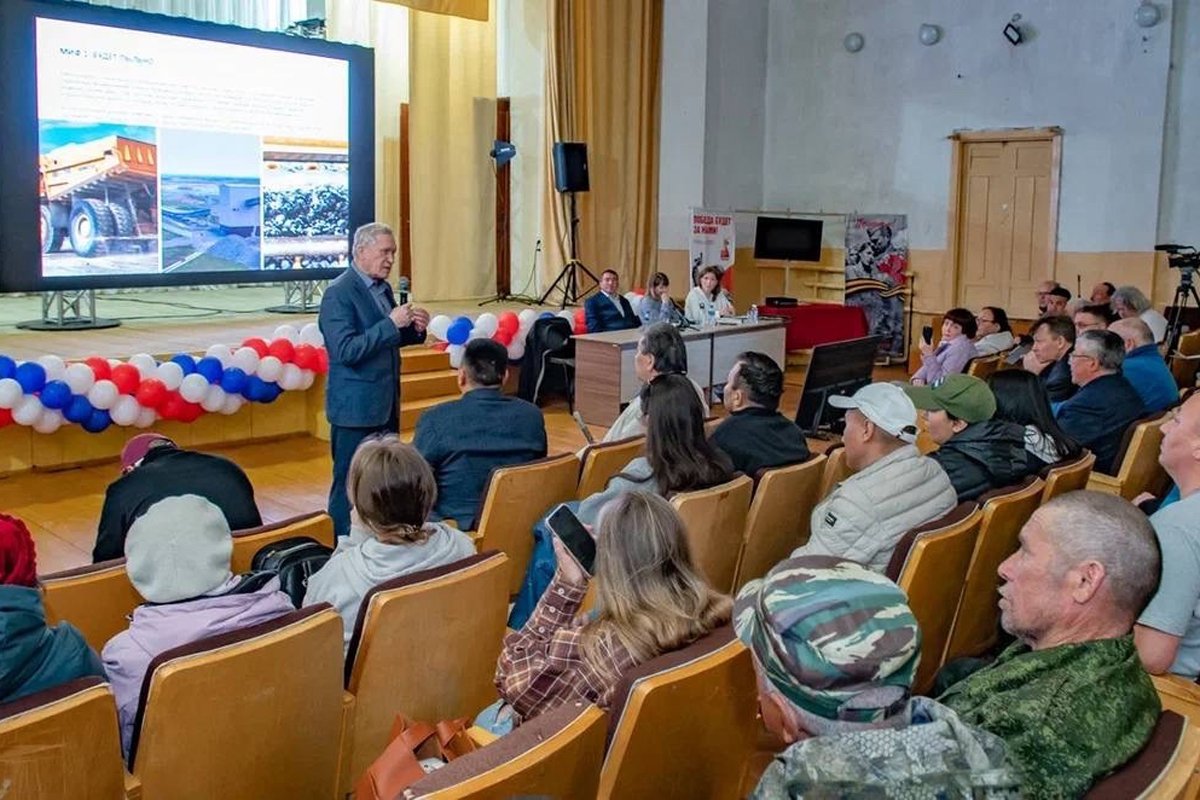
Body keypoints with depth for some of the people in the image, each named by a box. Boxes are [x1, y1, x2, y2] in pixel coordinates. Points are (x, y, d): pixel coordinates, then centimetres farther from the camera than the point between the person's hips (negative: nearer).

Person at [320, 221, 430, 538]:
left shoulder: (383, 288, 11)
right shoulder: (339, 294, -14)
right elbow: (345, 351, -23)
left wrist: (414, 329, 0)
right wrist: (391, 323, -24)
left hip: (386, 404, 8)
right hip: (356, 408, -8)